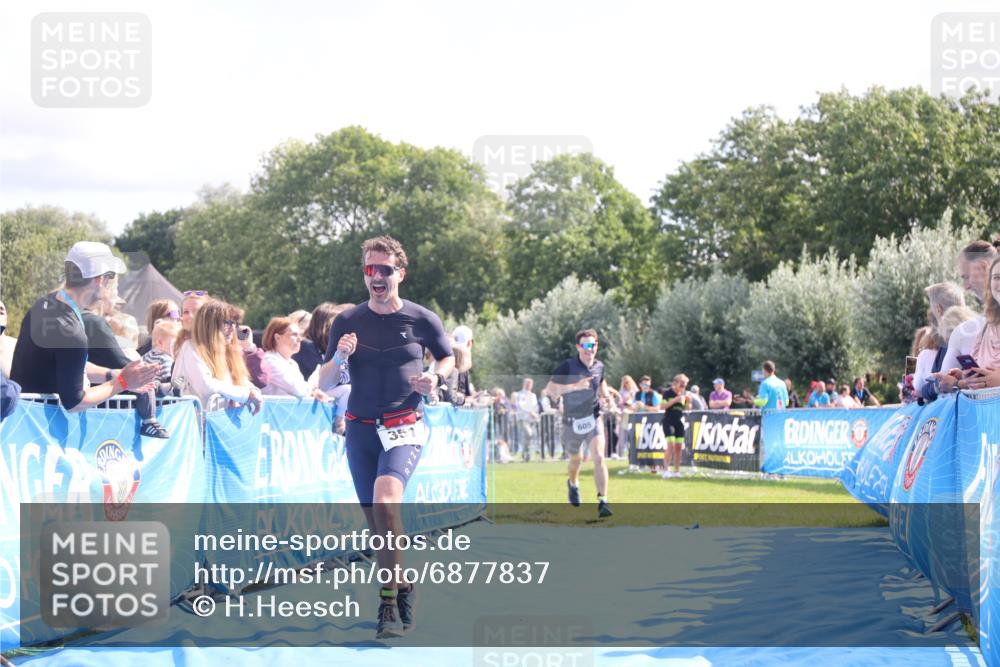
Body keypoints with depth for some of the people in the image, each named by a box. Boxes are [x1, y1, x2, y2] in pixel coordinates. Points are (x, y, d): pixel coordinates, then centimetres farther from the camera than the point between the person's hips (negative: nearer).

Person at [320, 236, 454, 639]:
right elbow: (323, 383, 6)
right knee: (376, 521, 6)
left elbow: (448, 358, 16)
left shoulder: (421, 319, -1)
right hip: (359, 428, 3)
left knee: (385, 497, -27)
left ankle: (389, 601, -20)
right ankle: (401, 589, 25)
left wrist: (436, 377, -6)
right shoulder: (347, 322, 3)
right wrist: (340, 357, -15)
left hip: (403, 427, -3)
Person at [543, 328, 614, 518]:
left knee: (599, 457, -18)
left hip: (593, 419, 1)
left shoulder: (599, 367, -1)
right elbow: (549, 390, -22)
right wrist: (575, 386, -31)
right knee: (575, 460, 18)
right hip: (572, 422, -1)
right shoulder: (567, 367, -15)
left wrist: (605, 393, 1)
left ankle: (603, 503, -18)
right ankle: (573, 485, 53)